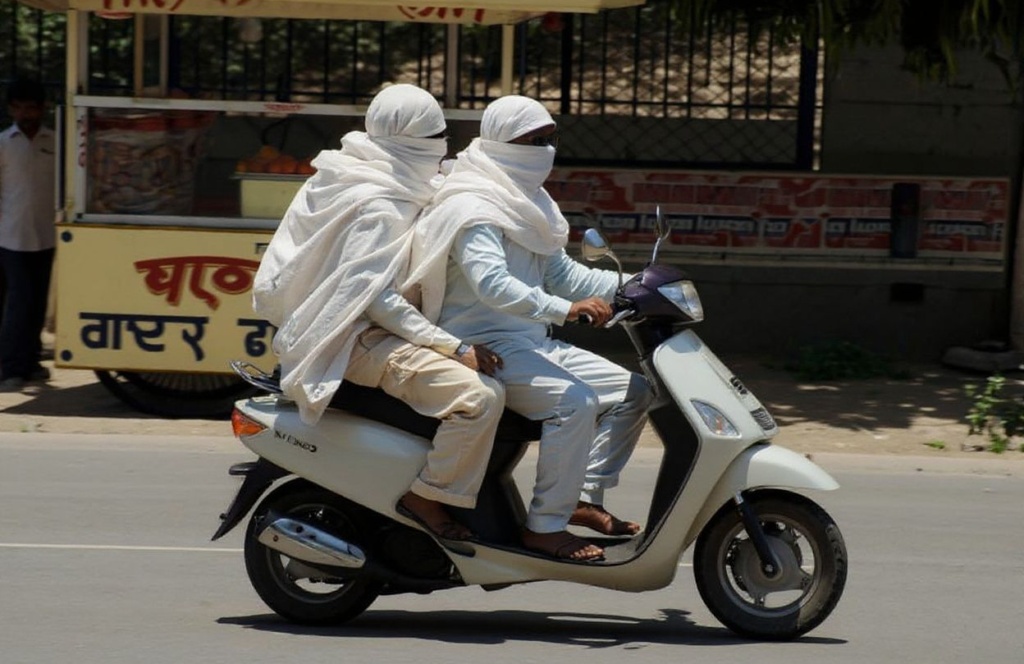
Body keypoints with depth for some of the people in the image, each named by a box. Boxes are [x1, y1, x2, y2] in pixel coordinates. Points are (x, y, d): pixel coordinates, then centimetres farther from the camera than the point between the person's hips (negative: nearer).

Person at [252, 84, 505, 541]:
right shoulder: (380, 207, -18)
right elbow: (374, 295, -25)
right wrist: (455, 348, -27)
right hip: (360, 339, -11)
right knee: (480, 395, -26)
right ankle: (427, 497, -15)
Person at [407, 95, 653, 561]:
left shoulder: (526, 204, 17)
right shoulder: (474, 209, -15)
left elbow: (562, 273, 18)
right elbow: (490, 282, -30)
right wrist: (564, 308, -40)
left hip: (530, 343, 10)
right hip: (484, 346, -10)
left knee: (632, 391, 5)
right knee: (574, 401, -30)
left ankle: (585, 498, 6)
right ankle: (544, 527, -22)